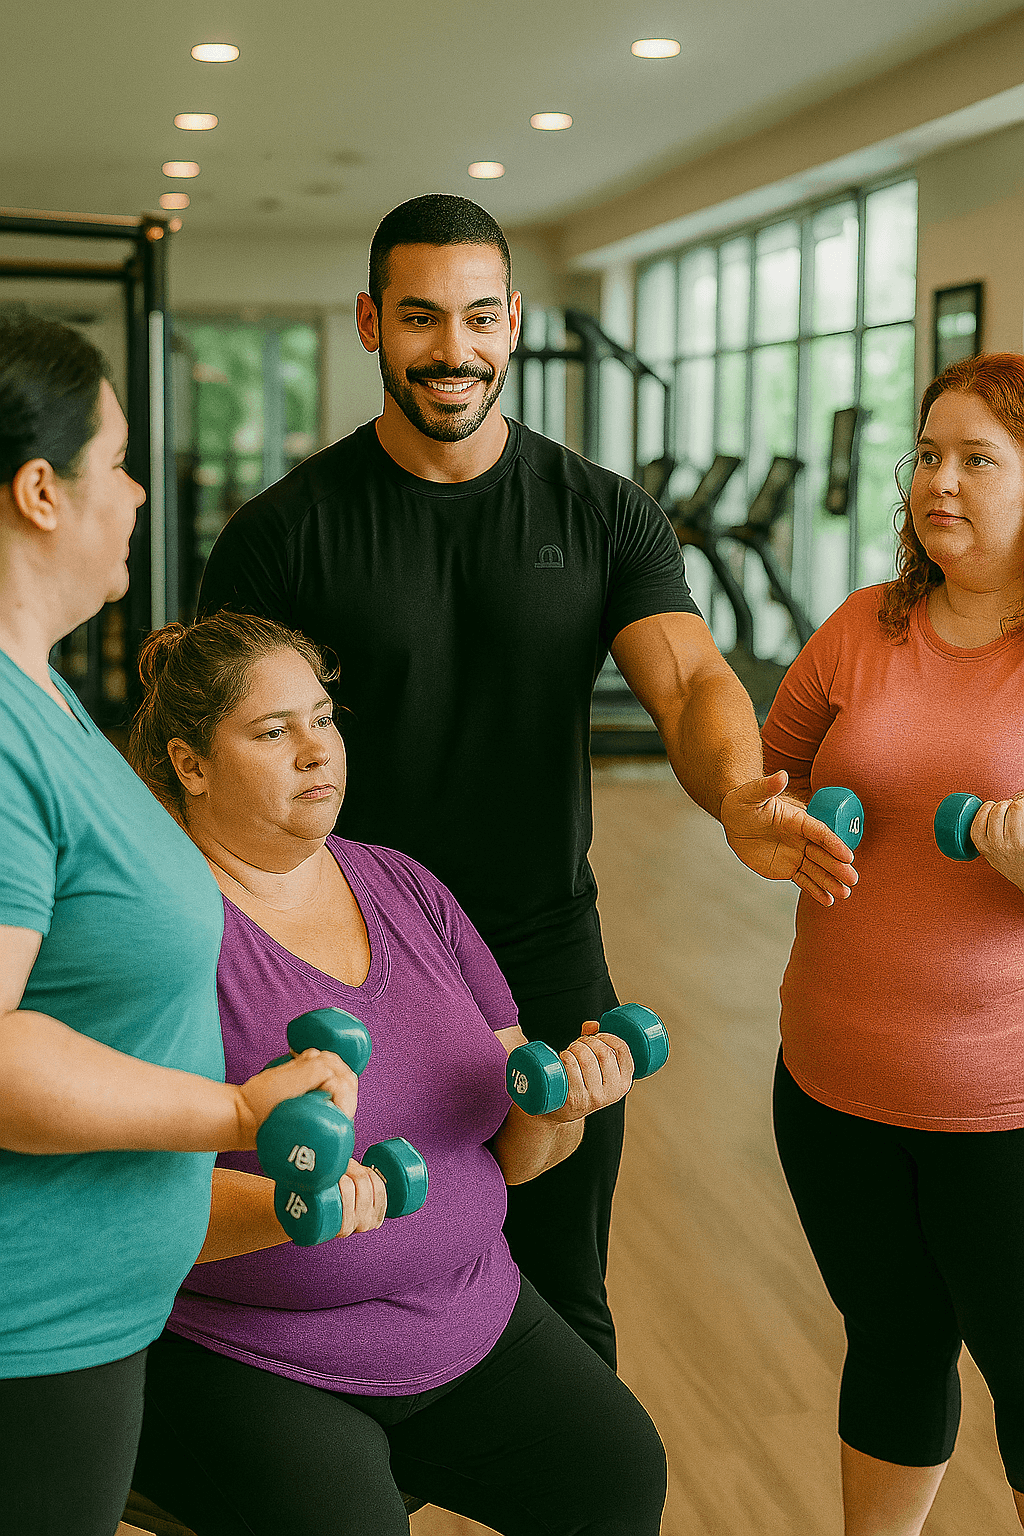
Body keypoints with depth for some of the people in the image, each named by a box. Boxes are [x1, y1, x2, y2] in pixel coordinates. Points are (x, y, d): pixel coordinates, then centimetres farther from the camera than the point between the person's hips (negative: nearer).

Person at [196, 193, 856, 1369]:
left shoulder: (605, 516, 2)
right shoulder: (283, 530, -4)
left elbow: (689, 677, -12)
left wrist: (738, 796, -36)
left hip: (548, 966, 2)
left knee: (563, 1312, 15)